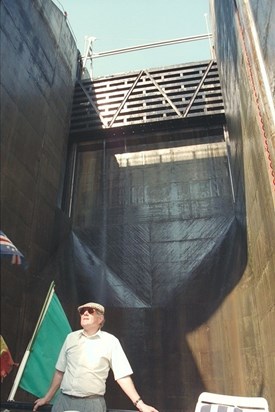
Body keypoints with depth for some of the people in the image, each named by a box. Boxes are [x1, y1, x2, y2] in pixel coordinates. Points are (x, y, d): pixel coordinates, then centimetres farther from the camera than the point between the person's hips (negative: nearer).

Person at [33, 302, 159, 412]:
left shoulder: (110, 341, -6)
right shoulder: (71, 337, 6)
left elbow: (122, 375, -7)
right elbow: (60, 371, 14)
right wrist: (47, 398, 17)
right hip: (63, 400, 4)